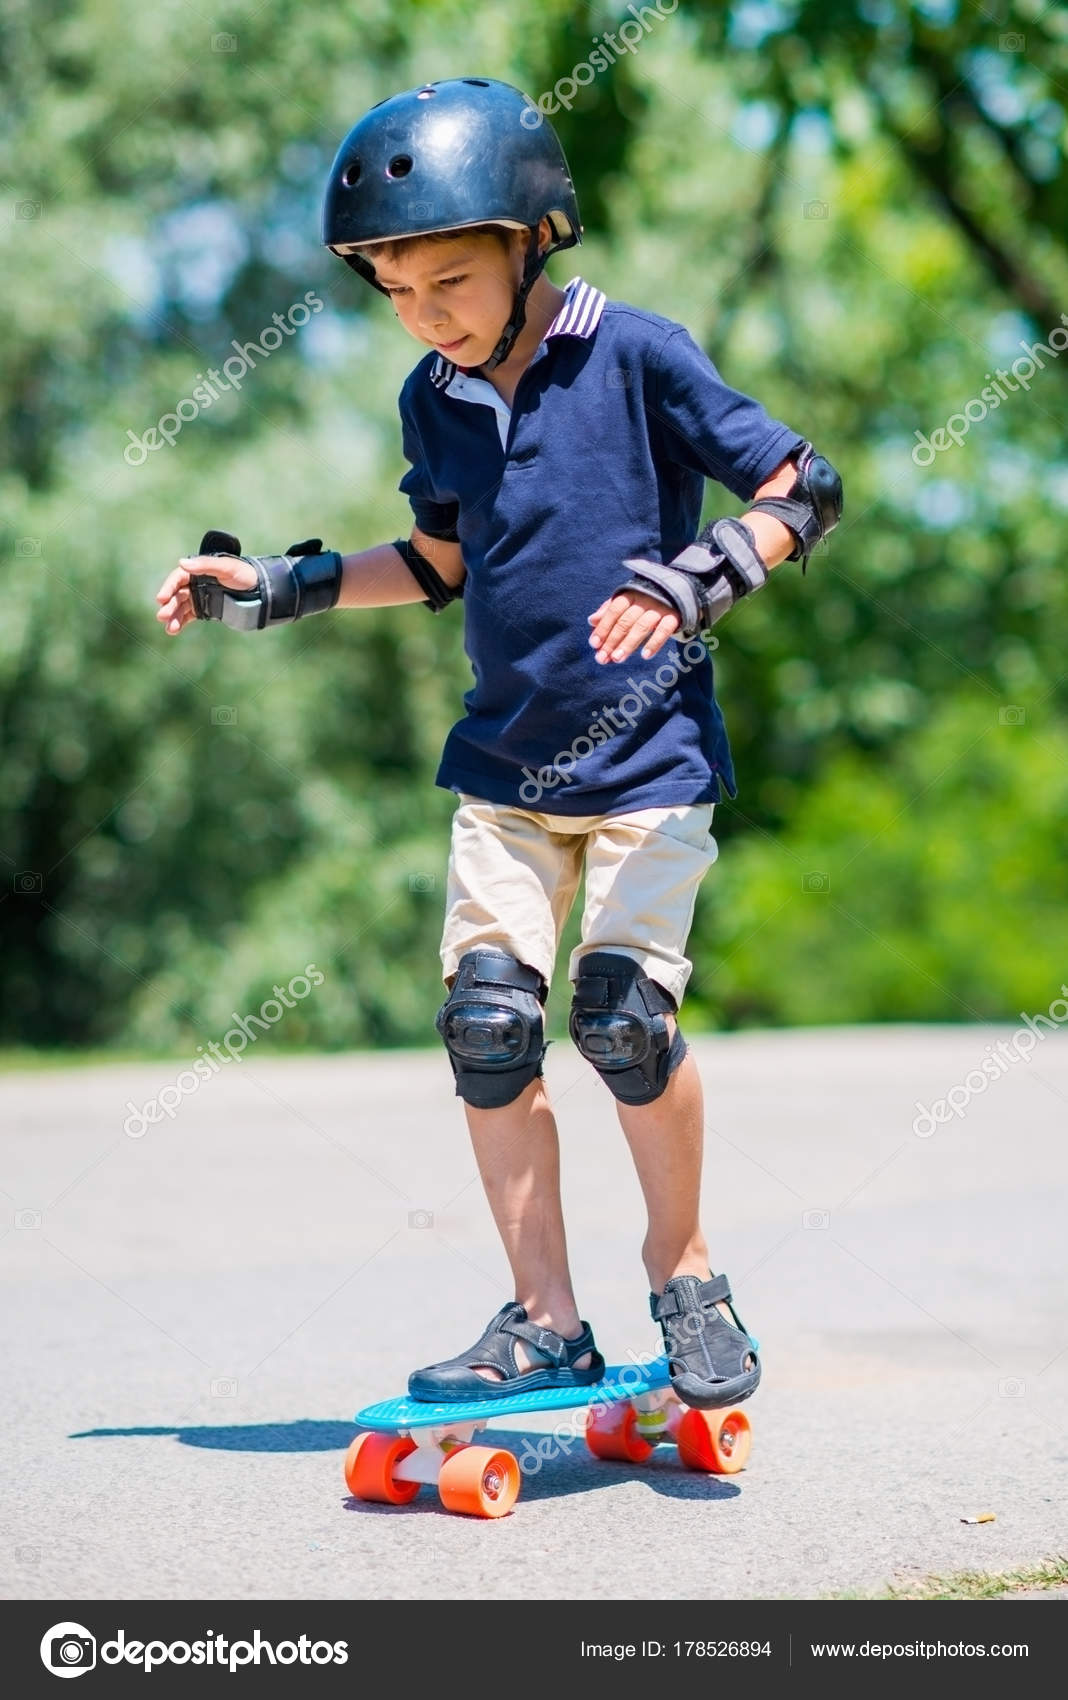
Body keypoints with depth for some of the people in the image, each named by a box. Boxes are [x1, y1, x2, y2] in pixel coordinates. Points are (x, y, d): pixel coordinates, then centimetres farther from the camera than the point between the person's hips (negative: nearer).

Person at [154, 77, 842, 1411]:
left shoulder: (634, 355, -11)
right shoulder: (433, 399, 6)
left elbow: (805, 488, -10)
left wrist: (702, 577, -27)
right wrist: (278, 588, 15)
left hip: (647, 752, -5)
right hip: (504, 762, 5)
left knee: (623, 1010, -15)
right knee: (487, 1020, -4)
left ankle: (683, 1273, 10)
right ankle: (545, 1323, 7)